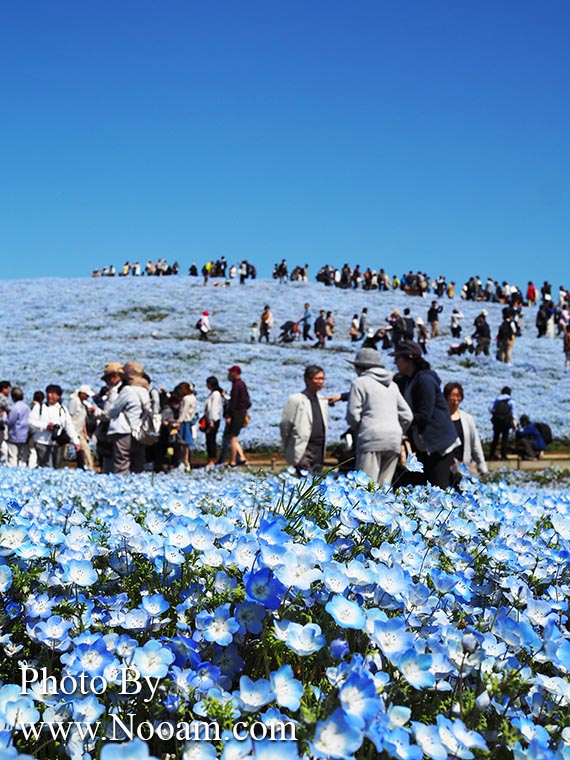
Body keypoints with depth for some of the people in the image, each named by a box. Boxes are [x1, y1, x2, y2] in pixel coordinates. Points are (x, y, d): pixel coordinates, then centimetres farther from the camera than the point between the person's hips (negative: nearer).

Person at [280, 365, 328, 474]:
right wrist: (289, 449, 6)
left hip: (319, 452, 6)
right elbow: (284, 425, -3)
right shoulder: (296, 400, -8)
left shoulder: (323, 401, 11)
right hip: (303, 450, -6)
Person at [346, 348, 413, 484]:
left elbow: (353, 414, -4)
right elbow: (407, 416, 16)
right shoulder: (392, 385, 20)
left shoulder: (359, 382, 1)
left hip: (371, 438, -6)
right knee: (384, 485, 10)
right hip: (394, 439, 6)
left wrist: (357, 431, 14)